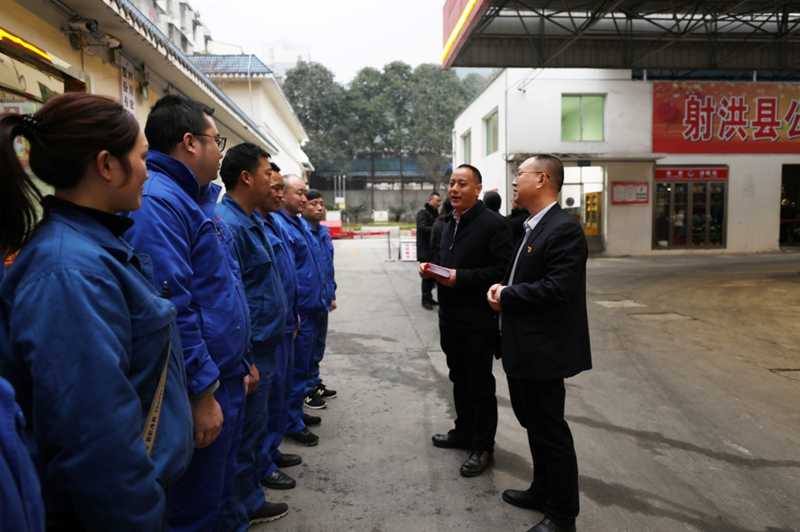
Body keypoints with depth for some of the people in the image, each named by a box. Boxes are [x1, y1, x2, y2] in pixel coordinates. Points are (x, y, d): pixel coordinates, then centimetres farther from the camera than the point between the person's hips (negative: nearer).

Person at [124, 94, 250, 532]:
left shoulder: (192, 199, 14)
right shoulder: (156, 201, -20)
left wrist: (238, 362, 20)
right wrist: (202, 392, -21)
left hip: (225, 379, 10)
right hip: (202, 395, -10)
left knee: (218, 494, 23)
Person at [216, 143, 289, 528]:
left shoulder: (248, 221, 12)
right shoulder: (228, 225, -20)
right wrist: (245, 363, -23)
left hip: (261, 349, 10)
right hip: (248, 355, -10)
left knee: (254, 433, 21)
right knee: (242, 441, 4)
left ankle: (250, 503, 38)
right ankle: (233, 520, 21)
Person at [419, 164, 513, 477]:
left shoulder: (493, 224, -13)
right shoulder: (450, 224, 15)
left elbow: (501, 270, -20)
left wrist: (460, 277, -24)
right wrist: (430, 270, 3)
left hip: (478, 321, -8)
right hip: (450, 318, 8)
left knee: (481, 385, 4)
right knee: (460, 380, 20)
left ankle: (482, 446, 17)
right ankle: (464, 432, 36)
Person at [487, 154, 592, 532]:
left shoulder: (565, 229, -18)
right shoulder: (530, 227, 13)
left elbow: (556, 288, -27)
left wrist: (506, 295, -16)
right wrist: (502, 291, -2)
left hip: (542, 351, -10)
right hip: (523, 347, 10)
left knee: (550, 430, 4)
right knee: (534, 423, 22)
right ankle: (543, 491, 40)